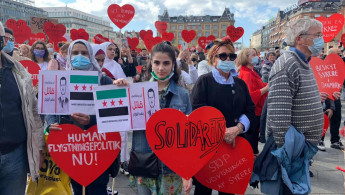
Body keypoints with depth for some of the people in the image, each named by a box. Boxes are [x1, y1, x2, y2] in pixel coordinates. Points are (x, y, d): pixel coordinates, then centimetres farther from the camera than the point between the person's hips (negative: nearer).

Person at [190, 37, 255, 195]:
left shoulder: (240, 83, 12)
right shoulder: (204, 81, -3)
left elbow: (250, 109, 6)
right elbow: (197, 110, -14)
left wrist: (238, 128, -12)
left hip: (235, 143, 5)